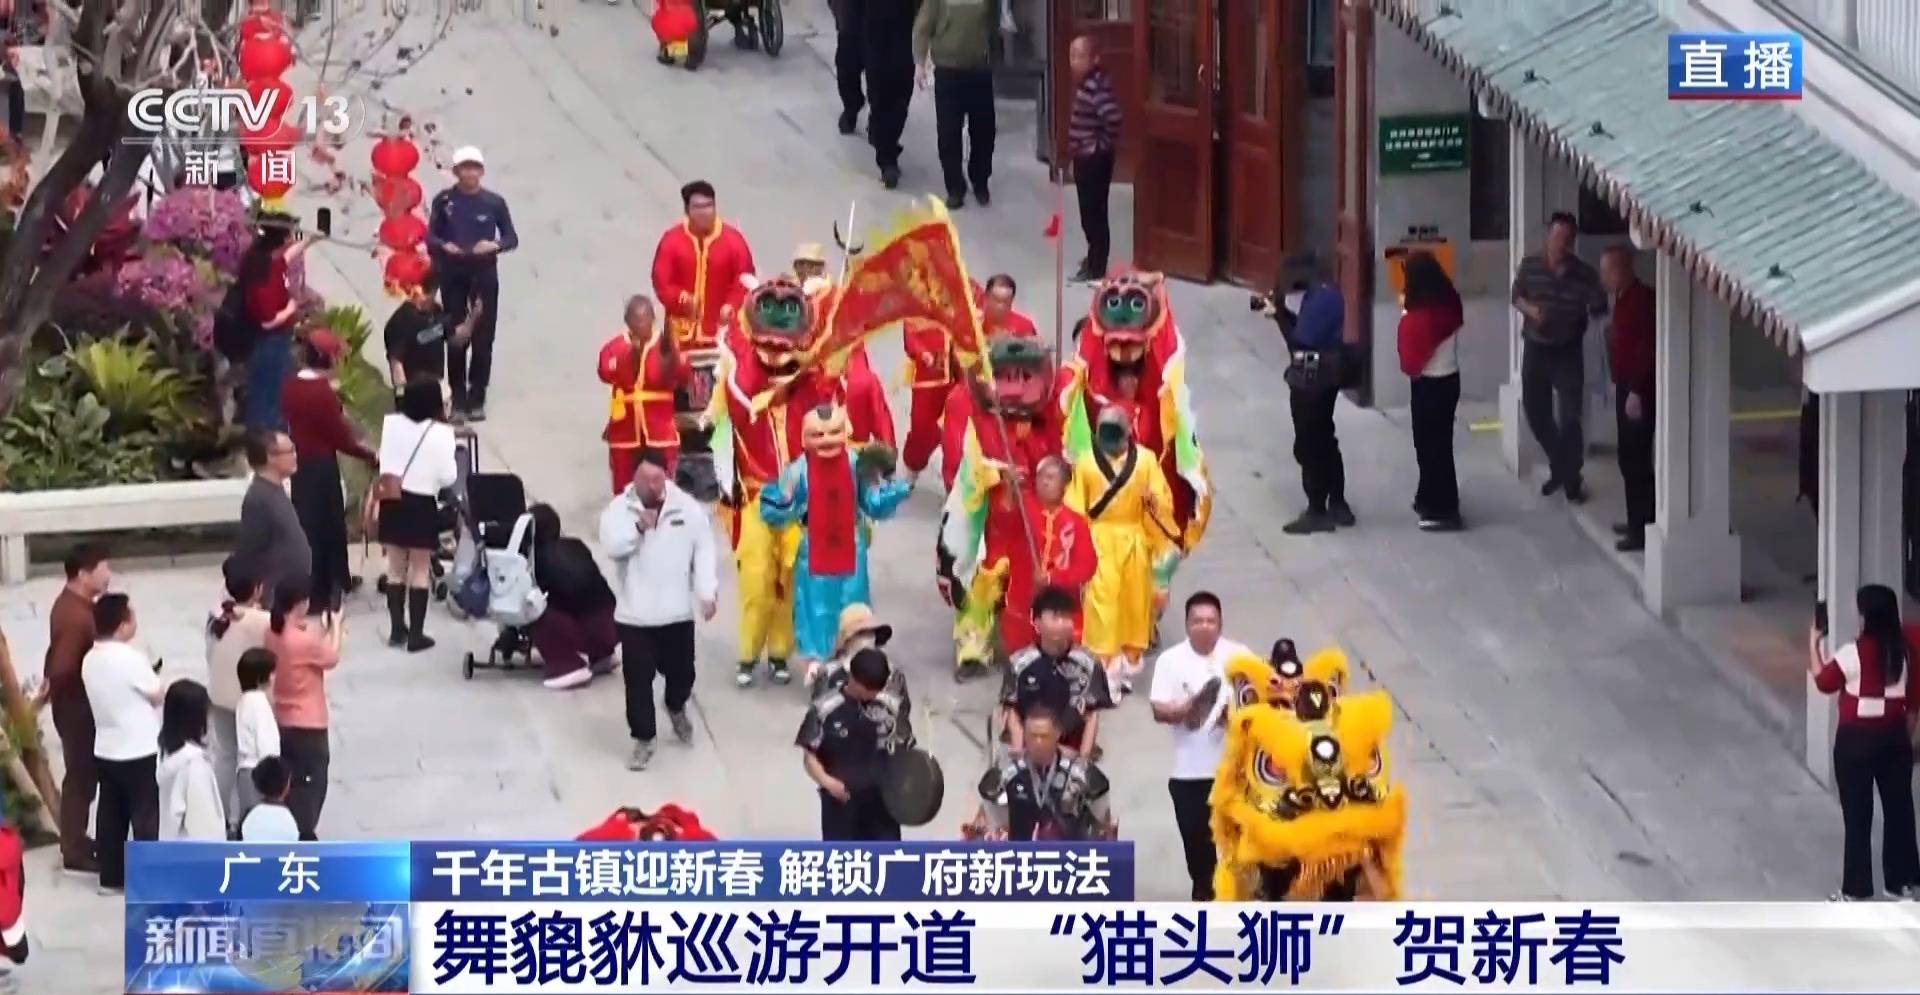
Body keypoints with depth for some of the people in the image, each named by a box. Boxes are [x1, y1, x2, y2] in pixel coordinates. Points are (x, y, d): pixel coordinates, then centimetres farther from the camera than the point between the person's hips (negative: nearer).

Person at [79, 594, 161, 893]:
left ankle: (111, 875, 18)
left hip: (105, 749, 7)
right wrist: (154, 676, 9)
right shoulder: (131, 658, -21)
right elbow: (157, 696, -10)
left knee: (111, 814, 13)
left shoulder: (90, 659, 2)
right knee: (145, 814, 3)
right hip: (140, 750, -7)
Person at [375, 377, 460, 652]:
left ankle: (397, 629, 19)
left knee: (396, 568, 15)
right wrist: (451, 452, 3)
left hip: (392, 501, 4)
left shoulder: (390, 424, -4)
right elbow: (448, 477, -12)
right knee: (420, 571, 6)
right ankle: (416, 634, 6)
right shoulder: (440, 433, -16)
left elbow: (383, 460, 6)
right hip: (422, 504, -4)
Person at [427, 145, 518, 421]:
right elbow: (431, 236, 1)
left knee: (482, 338, 0)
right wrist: (444, 246, -20)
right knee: (455, 337, 3)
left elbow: (512, 238, 3)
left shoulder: (494, 202, -2)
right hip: (453, 274, 0)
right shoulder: (443, 200, -2)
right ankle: (458, 399, 11)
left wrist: (495, 246, -18)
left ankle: (477, 400, 8)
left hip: (484, 274, 0)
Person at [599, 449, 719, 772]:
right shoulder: (619, 509, -7)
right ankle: (643, 739, 13)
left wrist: (707, 592, -10)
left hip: (677, 612, 1)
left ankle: (676, 708, 49)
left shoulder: (688, 508, -4)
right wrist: (639, 527, -33)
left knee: (680, 671, 16)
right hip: (634, 614, -1)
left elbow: (703, 551, -1)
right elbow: (612, 546, -20)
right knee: (637, 679, 0)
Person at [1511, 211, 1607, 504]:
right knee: (1535, 413, 10)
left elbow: (1599, 307, -14)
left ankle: (1571, 479, 4)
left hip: (1568, 351, -3)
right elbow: (1517, 297, 9)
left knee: (1569, 417, -8)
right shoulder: (1529, 267, -4)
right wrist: (1530, 309, -12)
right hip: (1535, 348, 3)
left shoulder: (1583, 274, -11)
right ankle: (1558, 466, 33)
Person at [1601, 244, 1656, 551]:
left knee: (1636, 459, -8)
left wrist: (1636, 392, -24)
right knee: (1629, 456, 16)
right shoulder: (1624, 298, 12)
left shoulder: (1641, 299, -19)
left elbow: (1646, 349, -24)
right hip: (1627, 386, 10)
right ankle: (1637, 520, 25)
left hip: (1639, 390, -10)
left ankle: (1644, 529, -5)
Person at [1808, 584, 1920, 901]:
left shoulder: (1853, 653, -18)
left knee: (1857, 815, 3)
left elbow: (1823, 681, -2)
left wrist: (1814, 644, 10)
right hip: (1894, 737, 4)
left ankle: (1856, 890, 7)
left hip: (1856, 739, -4)